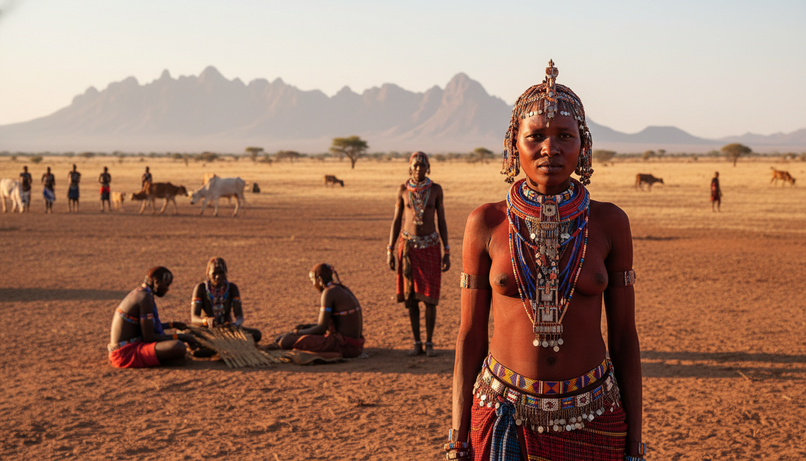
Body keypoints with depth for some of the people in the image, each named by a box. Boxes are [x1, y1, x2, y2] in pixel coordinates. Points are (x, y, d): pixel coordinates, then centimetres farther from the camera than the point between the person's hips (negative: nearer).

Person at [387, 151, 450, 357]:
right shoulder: (403, 190, 0)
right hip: (408, 245, 1)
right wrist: (390, 251, -1)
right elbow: (396, 221, 3)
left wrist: (447, 252, -3)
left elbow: (441, 221, 1)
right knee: (411, 295, 2)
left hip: (430, 246, -1)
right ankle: (417, 343, 11)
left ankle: (429, 343, 8)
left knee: (430, 296, -3)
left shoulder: (436, 189, -2)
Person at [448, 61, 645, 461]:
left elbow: (624, 336, 1)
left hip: (591, 418, 1)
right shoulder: (486, 224, -4)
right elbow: (470, 337, 0)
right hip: (505, 414, 0)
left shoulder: (608, 223, -2)